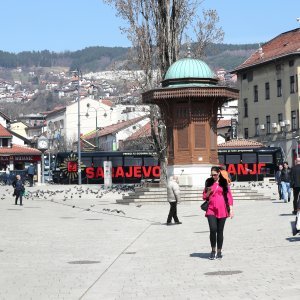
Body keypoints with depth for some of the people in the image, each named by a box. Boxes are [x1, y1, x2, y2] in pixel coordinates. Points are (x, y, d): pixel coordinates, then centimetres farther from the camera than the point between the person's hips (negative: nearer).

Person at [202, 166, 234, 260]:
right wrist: (209, 192, -7)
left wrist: (231, 209, -2)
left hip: (222, 210, -1)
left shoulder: (224, 182, 5)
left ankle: (219, 252, 13)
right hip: (211, 209, 1)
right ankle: (213, 250, 1)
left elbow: (229, 196, 5)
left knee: (220, 231, 3)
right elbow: (204, 197, 15)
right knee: (213, 229, -14)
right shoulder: (209, 182, 10)